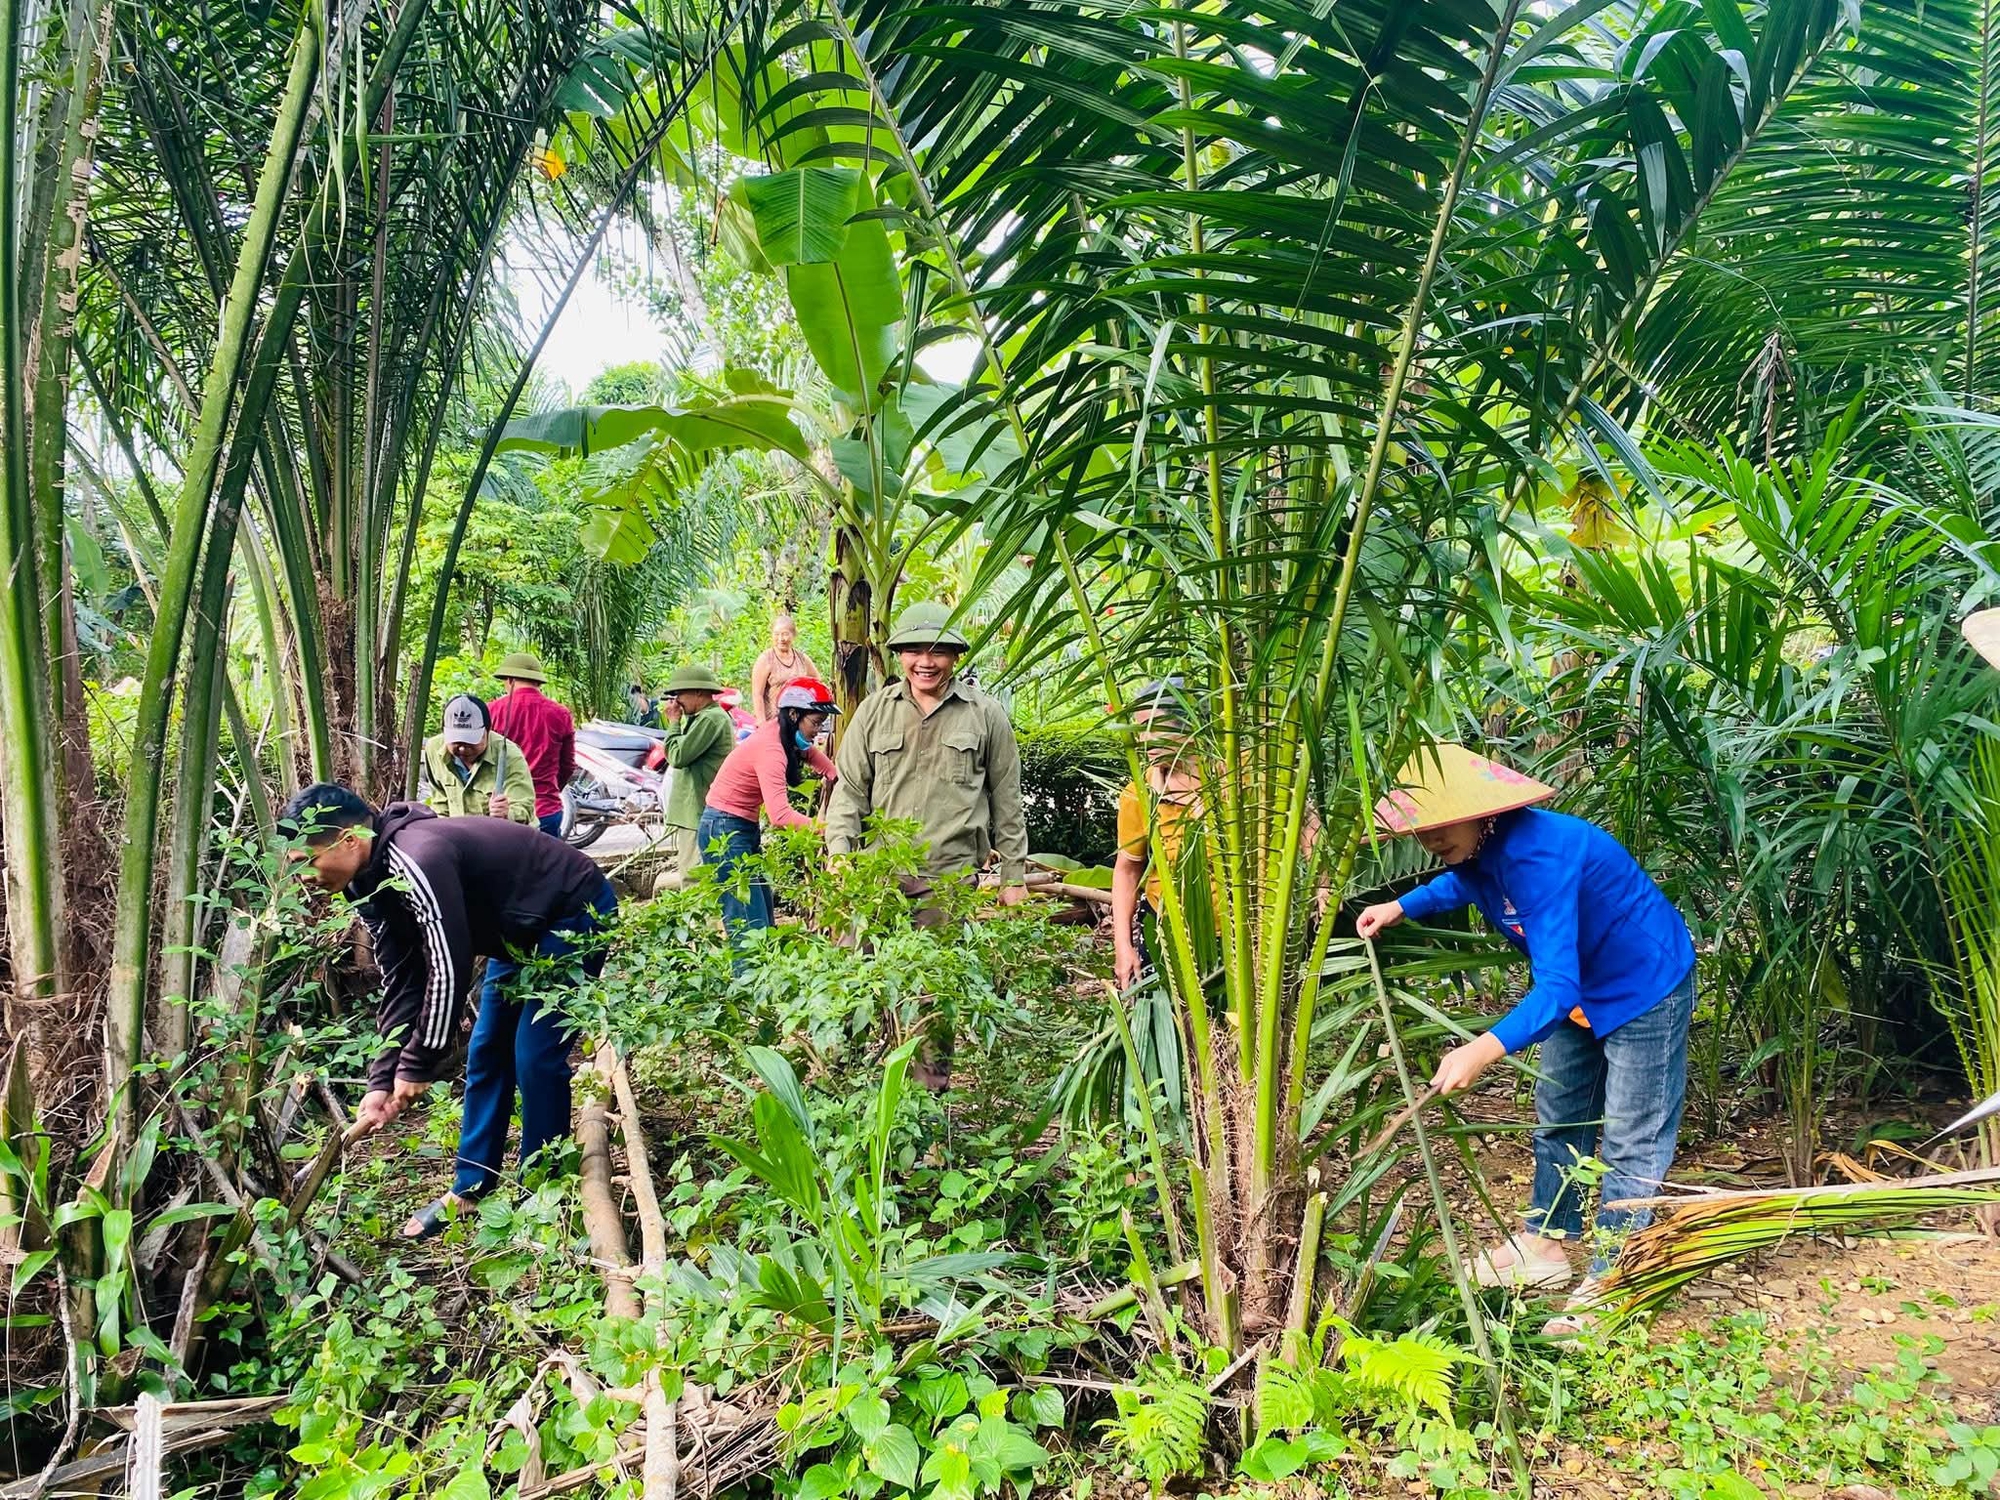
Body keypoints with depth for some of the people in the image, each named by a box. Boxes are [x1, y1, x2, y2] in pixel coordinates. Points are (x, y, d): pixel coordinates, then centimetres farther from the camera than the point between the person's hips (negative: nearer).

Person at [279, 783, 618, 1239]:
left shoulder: (416, 861, -33)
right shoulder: (370, 880, -3)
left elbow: (448, 971, -31)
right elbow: (400, 981, -1)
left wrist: (417, 1066, -20)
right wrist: (383, 1080, -6)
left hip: (576, 914, -10)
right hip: (520, 930, 10)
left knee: (536, 1057, -10)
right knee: (486, 1053, 11)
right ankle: (470, 1190, 22)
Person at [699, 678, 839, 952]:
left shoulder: (788, 737, 2)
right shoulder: (770, 749, -26)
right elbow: (780, 815, -35)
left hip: (745, 828, 10)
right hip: (724, 830, -10)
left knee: (764, 921, 9)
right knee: (749, 927, -14)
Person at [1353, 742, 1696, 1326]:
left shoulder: (1537, 856, -39)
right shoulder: (1479, 848, -12)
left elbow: (1557, 986, -45)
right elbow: (1464, 884, 17)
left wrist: (1484, 1051, -56)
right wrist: (1400, 908, 5)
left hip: (1646, 988, -9)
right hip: (1583, 988, 9)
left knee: (1631, 1142, 1)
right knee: (1559, 1115, 19)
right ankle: (1546, 1245, 35)